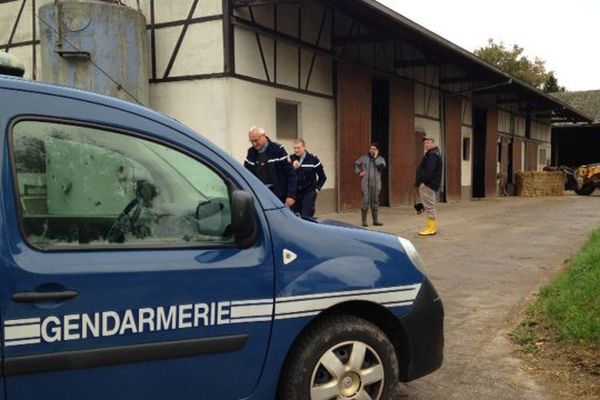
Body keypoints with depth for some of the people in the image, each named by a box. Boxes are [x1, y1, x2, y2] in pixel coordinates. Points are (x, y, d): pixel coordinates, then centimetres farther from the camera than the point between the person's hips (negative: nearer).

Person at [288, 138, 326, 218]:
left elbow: (322, 176, 6)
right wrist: (292, 168, -23)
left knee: (306, 217, -8)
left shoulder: (313, 159, -3)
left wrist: (317, 188, 1)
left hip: (309, 193, -3)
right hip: (295, 192, 3)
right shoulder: (291, 159, 1)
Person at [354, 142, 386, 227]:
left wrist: (376, 158, -13)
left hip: (376, 184, 2)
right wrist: (359, 172, 3)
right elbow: (356, 164, 17)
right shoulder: (364, 158, 6)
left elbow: (382, 167, -14)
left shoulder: (380, 159, 6)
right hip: (366, 183, -1)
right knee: (365, 202, -6)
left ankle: (375, 220, 15)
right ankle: (364, 221, 0)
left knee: (375, 202, 8)